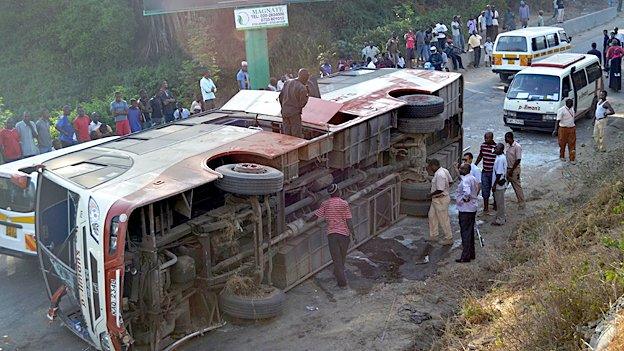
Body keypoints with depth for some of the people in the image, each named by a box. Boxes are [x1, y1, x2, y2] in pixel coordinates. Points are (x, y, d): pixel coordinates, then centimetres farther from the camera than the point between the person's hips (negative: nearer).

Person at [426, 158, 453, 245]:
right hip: (436, 200, 11)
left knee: (443, 220, 3)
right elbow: (450, 181, 13)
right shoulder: (444, 170, 3)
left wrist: (430, 195, -16)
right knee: (432, 216, 19)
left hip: (440, 200, -11)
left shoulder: (439, 175, -28)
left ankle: (448, 239, 16)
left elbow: (440, 190, -30)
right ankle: (433, 236, 31)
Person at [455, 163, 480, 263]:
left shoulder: (465, 180, -21)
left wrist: (462, 200, -21)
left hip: (465, 210, -10)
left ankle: (465, 256, 2)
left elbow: (467, 193, -37)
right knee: (470, 232, 17)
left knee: (465, 232, -3)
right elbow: (477, 190, 24)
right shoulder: (473, 178, 10)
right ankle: (471, 254, 25)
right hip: (472, 208, 10)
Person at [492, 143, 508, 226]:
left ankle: (500, 220, 12)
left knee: (500, 202, 2)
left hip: (499, 184, -10)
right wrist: (495, 184, 20)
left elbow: (499, 174, -24)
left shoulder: (501, 159, -24)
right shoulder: (500, 157, 7)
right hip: (499, 184, 10)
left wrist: (494, 185, -20)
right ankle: (501, 217, 31)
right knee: (499, 202, 19)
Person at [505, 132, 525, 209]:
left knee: (517, 187, 1)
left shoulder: (517, 147, -19)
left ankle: (521, 204, 13)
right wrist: (506, 169, 13)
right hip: (507, 169, 8)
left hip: (514, 169, -8)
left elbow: (518, 160, -20)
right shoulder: (508, 146, 6)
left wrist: (511, 170, -19)